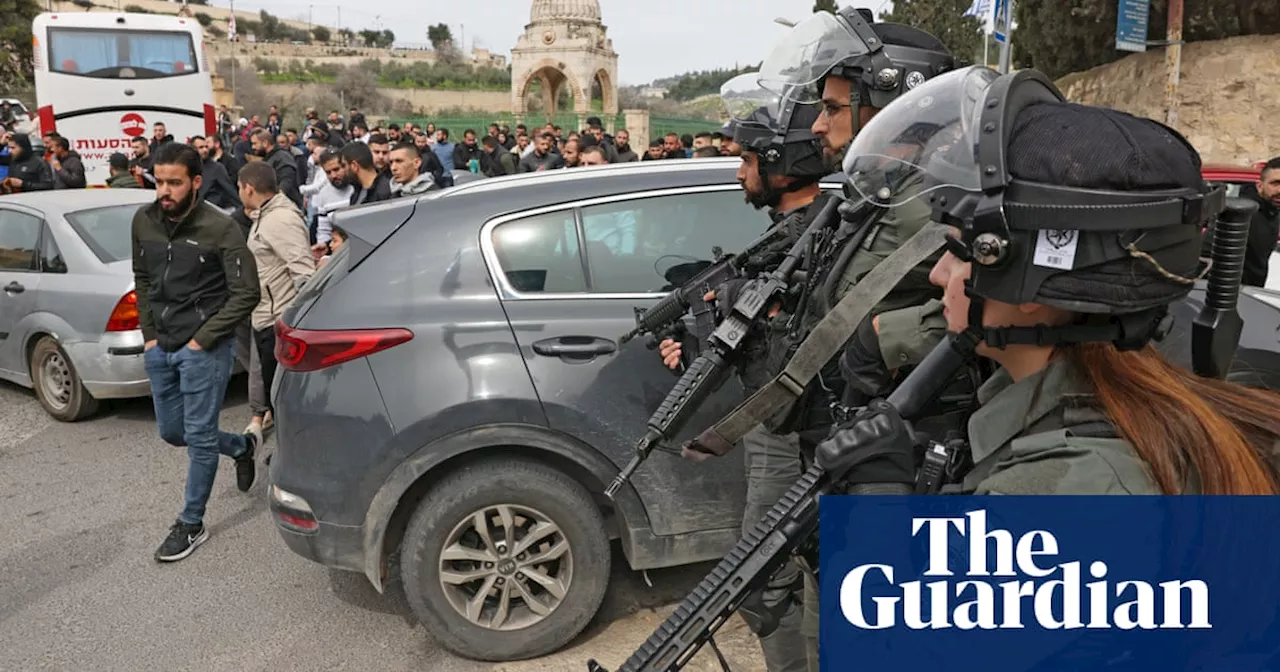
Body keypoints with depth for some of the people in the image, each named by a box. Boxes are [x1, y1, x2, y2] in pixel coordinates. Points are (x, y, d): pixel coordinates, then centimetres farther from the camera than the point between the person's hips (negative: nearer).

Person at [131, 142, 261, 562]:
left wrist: (202, 340, -13)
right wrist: (148, 333, 8)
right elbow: (142, 279, 15)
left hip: (204, 349, -6)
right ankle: (242, 446, 41)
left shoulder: (220, 229, -15)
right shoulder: (143, 222, 2)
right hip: (159, 347, 6)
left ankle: (192, 525, 16)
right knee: (172, 432, 16)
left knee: (199, 437, 1)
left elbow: (246, 292, -13)